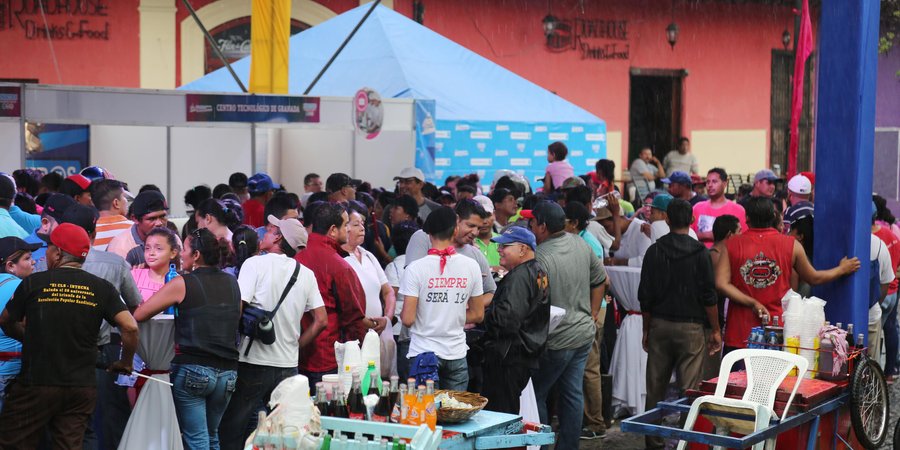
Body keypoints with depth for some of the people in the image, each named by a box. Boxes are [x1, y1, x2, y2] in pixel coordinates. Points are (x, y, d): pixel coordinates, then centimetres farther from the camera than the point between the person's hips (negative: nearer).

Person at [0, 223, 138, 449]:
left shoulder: (33, 283, -3)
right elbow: (130, 327, -7)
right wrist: (125, 362, 9)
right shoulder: (102, 288, 1)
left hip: (36, 383, -3)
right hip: (82, 387, 3)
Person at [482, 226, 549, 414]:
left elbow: (507, 317, -26)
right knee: (512, 411, 15)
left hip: (508, 357, -11)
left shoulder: (519, 277, -17)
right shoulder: (539, 272, 16)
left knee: (499, 411, -8)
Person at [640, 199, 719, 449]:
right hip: (692, 327, -3)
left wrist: (647, 330, 15)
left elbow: (645, 297, 6)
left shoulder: (654, 251, 3)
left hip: (660, 325, 3)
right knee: (690, 390, -2)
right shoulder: (699, 252, -7)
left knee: (655, 389, 9)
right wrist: (715, 330, 1)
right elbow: (709, 296, -8)